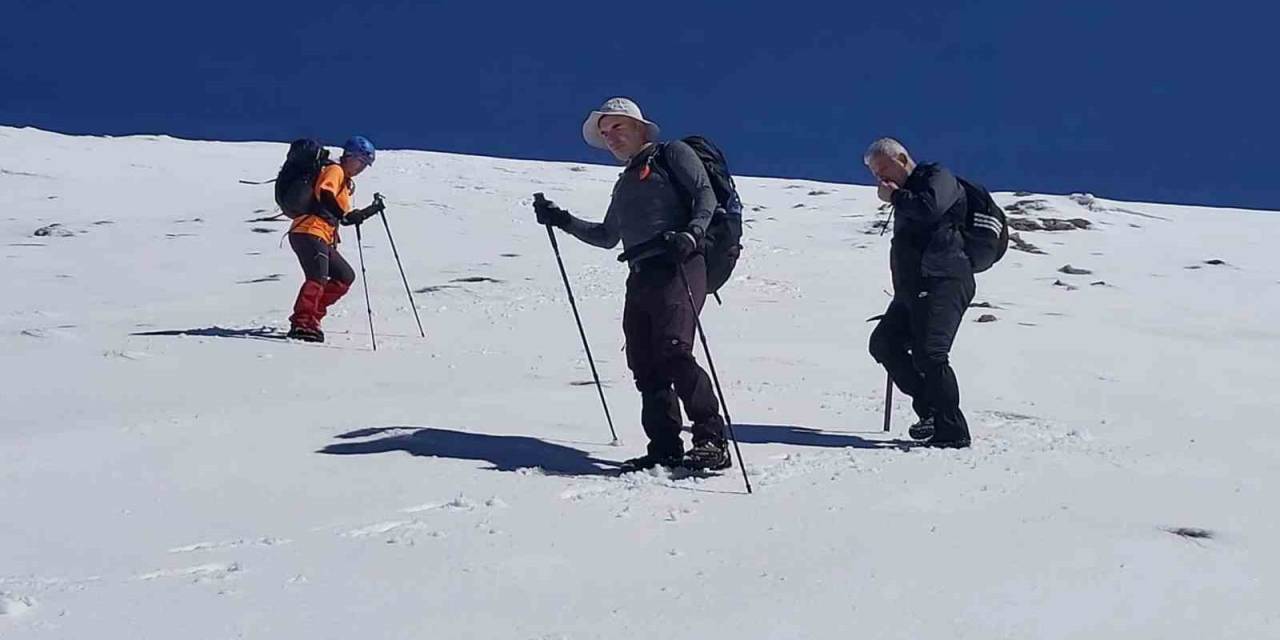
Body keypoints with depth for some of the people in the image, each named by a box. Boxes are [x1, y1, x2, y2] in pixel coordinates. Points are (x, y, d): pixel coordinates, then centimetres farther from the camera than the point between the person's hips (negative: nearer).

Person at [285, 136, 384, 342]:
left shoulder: (346, 182, 28)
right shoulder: (334, 171, -1)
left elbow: (346, 218, 27)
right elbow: (324, 194, -20)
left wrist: (372, 210, 21)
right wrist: (341, 214, -24)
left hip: (324, 239, 10)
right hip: (309, 232, -10)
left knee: (346, 276, 11)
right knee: (318, 278, -24)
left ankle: (311, 316, 8)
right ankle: (301, 324, -27)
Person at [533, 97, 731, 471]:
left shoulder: (672, 155, 10)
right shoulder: (624, 184, 31)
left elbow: (706, 195, -3)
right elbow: (607, 237, 37)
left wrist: (691, 234, -20)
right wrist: (562, 221, 27)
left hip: (677, 268, -8)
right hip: (640, 276, 8)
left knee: (673, 353, -23)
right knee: (644, 366, -2)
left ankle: (712, 440, -21)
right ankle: (665, 449, -1)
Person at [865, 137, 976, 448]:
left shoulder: (938, 178, -2)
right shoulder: (906, 195, 25)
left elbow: (930, 207, -24)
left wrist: (895, 197, -10)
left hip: (944, 283, -10)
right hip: (913, 287, 10)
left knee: (929, 353, -19)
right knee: (884, 343, 8)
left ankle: (952, 432, -14)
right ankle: (929, 408, 11)